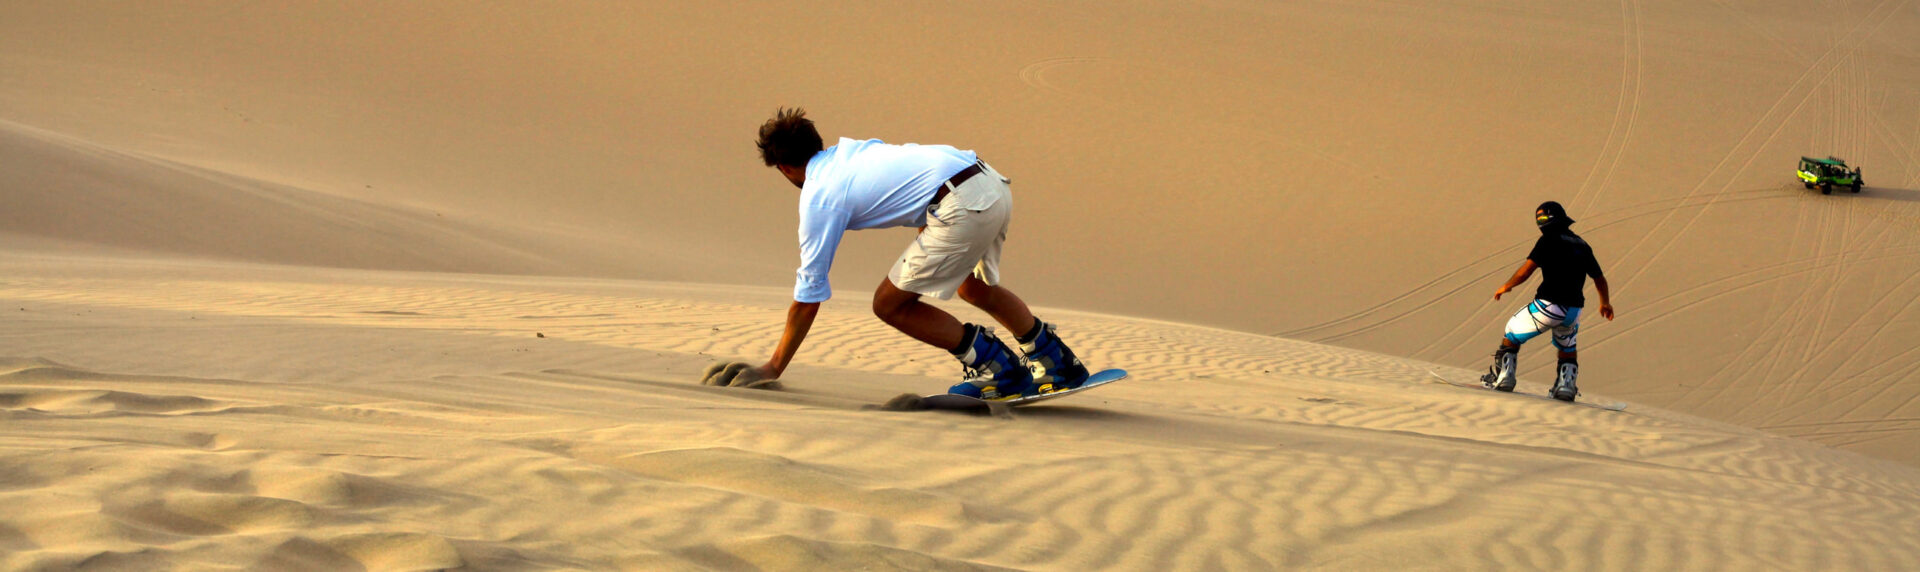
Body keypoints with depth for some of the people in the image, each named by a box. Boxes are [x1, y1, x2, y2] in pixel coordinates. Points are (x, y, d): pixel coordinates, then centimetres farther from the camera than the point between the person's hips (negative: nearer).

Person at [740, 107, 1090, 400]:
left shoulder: (819, 199, 3)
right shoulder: (850, 149, 24)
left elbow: (808, 298, 6)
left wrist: (773, 368, 14)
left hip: (963, 208, -9)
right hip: (995, 183, 9)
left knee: (890, 305, 6)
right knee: (974, 288, 34)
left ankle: (998, 368, 7)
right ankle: (1060, 363, 39)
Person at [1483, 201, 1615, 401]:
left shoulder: (1548, 240, -5)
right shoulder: (1582, 246, 14)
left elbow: (1525, 271, -12)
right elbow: (1600, 279, 23)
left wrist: (1505, 286, 5)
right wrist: (1605, 302, 40)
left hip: (1548, 306, -5)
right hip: (1574, 309, 5)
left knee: (1513, 332, 16)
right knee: (1568, 349, 31)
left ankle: (1503, 375, 8)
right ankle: (1566, 383, 14)